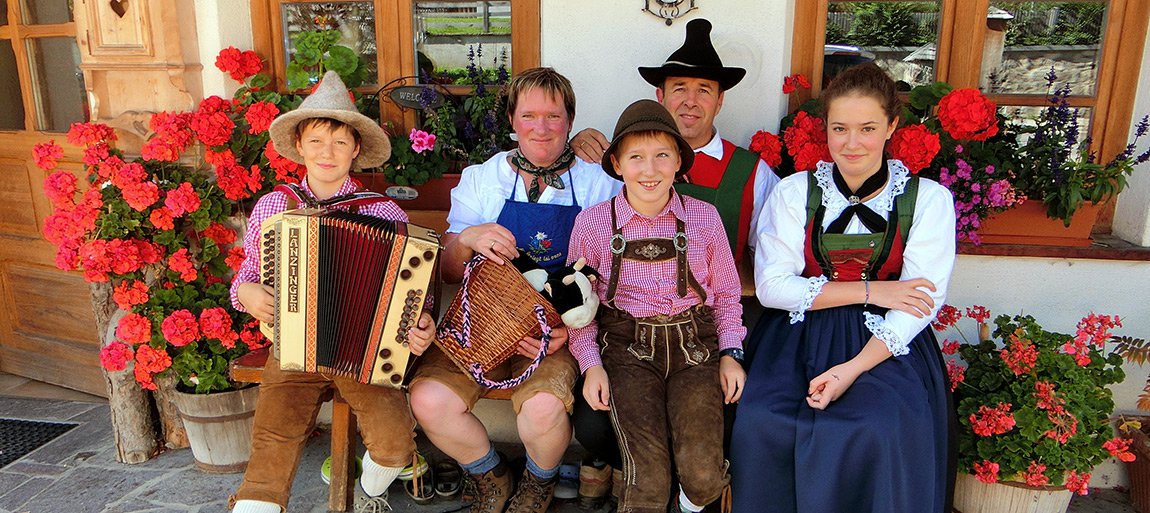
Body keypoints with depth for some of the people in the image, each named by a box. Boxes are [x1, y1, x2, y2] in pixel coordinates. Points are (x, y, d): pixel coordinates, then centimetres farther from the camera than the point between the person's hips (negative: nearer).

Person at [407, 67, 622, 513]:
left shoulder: (599, 186, 3)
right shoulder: (480, 179, 8)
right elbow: (449, 272, 6)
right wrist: (466, 239, -17)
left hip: (558, 328, -2)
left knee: (544, 406, -31)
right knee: (429, 399, -22)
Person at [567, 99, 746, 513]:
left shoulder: (704, 217, 3)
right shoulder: (593, 222, 1)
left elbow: (726, 293, 14)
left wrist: (729, 352, 2)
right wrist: (590, 363, -3)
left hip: (693, 343, 1)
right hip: (627, 344, -1)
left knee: (704, 474, -18)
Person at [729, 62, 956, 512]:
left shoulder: (928, 200, 1)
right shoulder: (794, 192, 2)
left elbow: (922, 302, -6)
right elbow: (771, 287, -4)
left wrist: (853, 369, -19)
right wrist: (869, 291, -11)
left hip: (885, 342, 0)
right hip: (799, 337, 1)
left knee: (879, 433, -27)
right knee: (762, 423, -24)